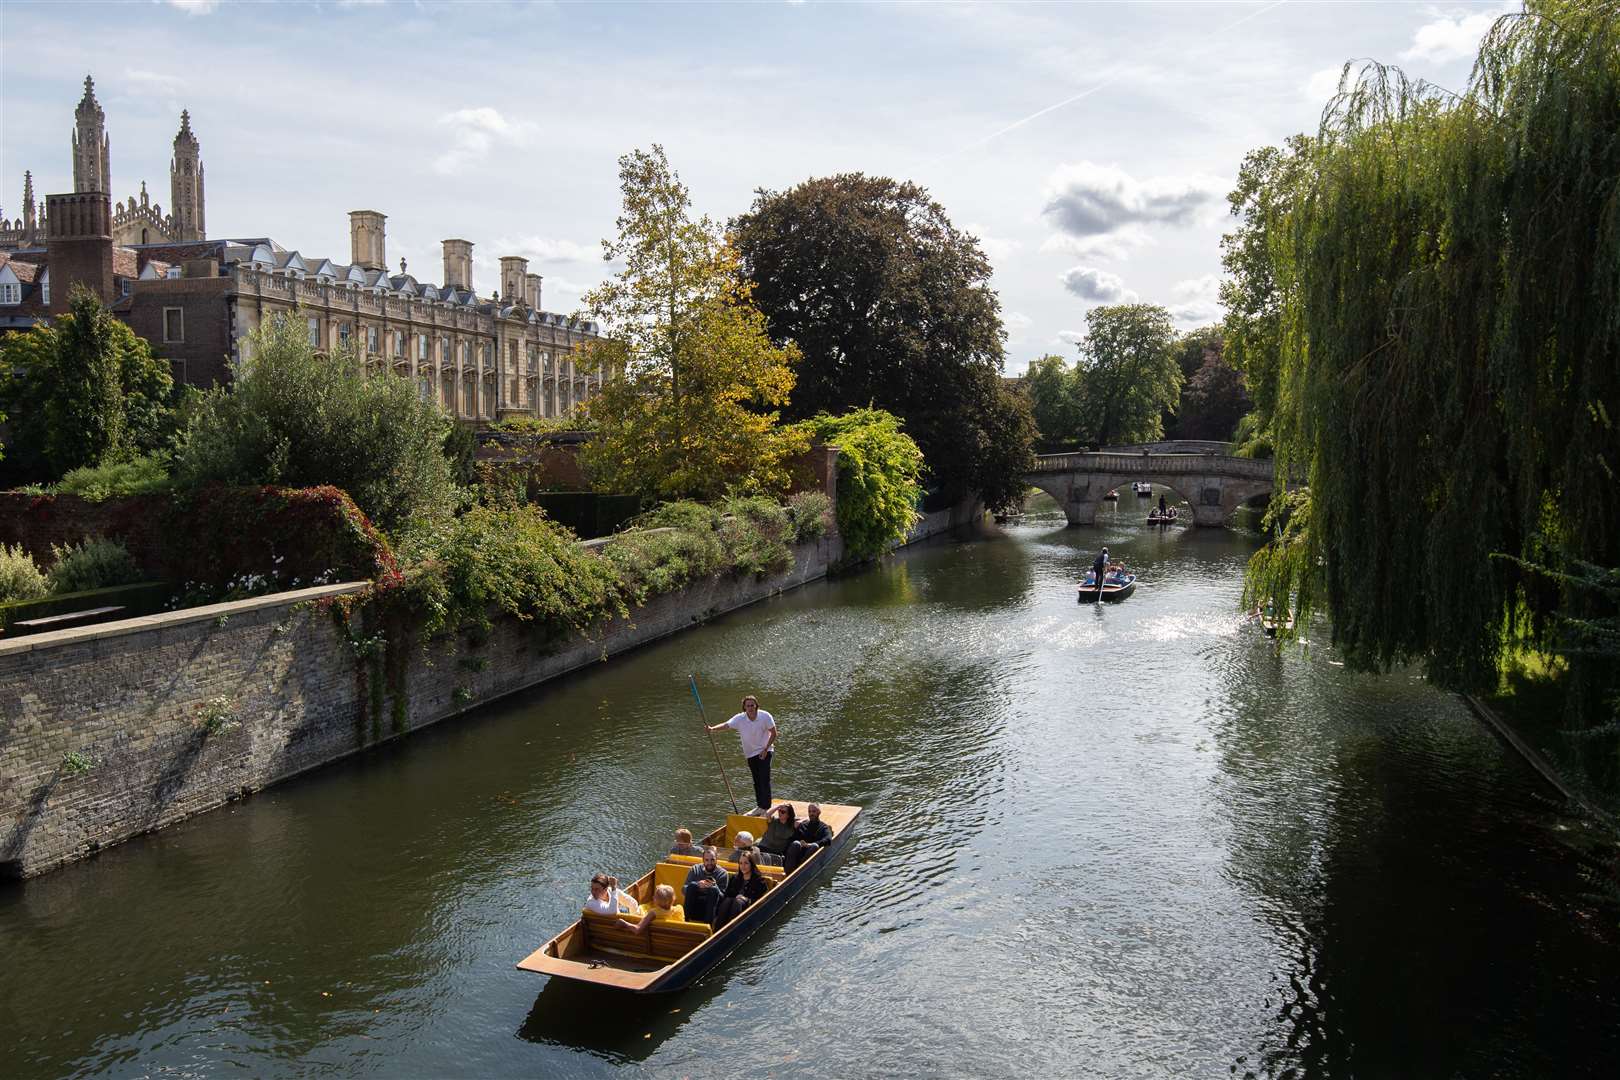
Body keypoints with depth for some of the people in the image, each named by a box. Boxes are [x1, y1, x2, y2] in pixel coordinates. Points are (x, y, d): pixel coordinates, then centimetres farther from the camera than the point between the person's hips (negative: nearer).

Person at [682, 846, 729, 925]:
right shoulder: (695, 869, 5)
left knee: (714, 890, -28)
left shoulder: (723, 873, 1)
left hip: (711, 907, -1)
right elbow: (683, 890, -3)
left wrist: (714, 886, -25)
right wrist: (697, 884, -21)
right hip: (693, 907, 1)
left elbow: (722, 897, -6)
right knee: (692, 885, -24)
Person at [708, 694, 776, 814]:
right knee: (756, 781, 11)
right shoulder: (740, 718, -11)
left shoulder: (765, 716, -17)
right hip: (751, 753, 4)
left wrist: (766, 749, -13)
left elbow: (773, 733, -9)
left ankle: (766, 807, -8)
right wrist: (712, 729, -32)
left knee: (764, 780, -12)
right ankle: (761, 806, 21)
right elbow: (725, 725, -14)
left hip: (764, 751, -4)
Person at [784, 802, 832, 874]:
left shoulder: (823, 827, 14)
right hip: (798, 853, 2)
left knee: (815, 846, -32)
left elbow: (828, 840, -7)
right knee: (795, 843, -29)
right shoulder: (802, 825, 24)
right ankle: (788, 872, -42)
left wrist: (810, 844, -18)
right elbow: (792, 838, 17)